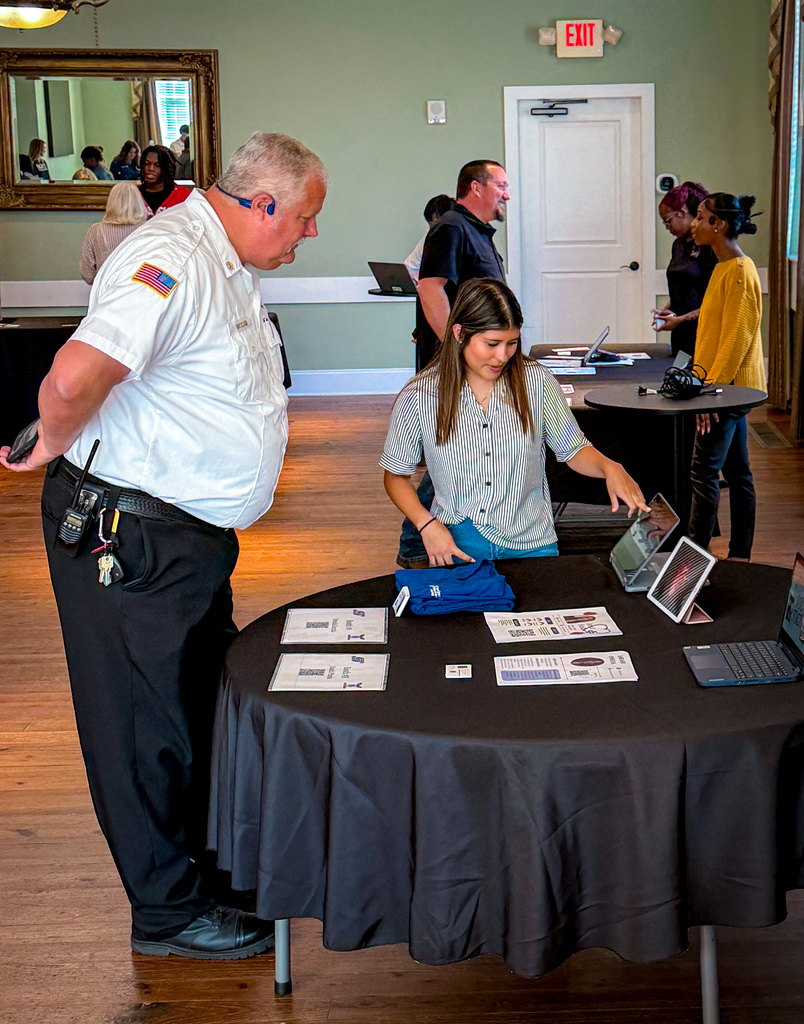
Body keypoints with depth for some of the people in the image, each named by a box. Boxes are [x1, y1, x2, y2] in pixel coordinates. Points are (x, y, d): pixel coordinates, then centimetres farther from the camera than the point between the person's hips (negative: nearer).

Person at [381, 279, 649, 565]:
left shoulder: (536, 381, 0)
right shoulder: (418, 397, -5)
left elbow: (573, 450, 9)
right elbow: (396, 476, 6)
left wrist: (609, 467, -12)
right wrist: (427, 524, -9)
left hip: (530, 543, 2)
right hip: (457, 540, -1)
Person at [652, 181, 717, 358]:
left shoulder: (709, 245, -10)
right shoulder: (678, 245, 16)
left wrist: (681, 319, -15)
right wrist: (665, 311, 6)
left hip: (702, 332, -7)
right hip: (680, 335, 7)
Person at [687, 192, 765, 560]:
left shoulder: (739, 272, -16)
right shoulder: (725, 267, 14)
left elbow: (736, 338, -20)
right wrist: (707, 384, 19)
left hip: (731, 387, -10)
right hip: (729, 386, 10)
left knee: (704, 470, -7)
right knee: (737, 473, 12)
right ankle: (740, 557, 18)